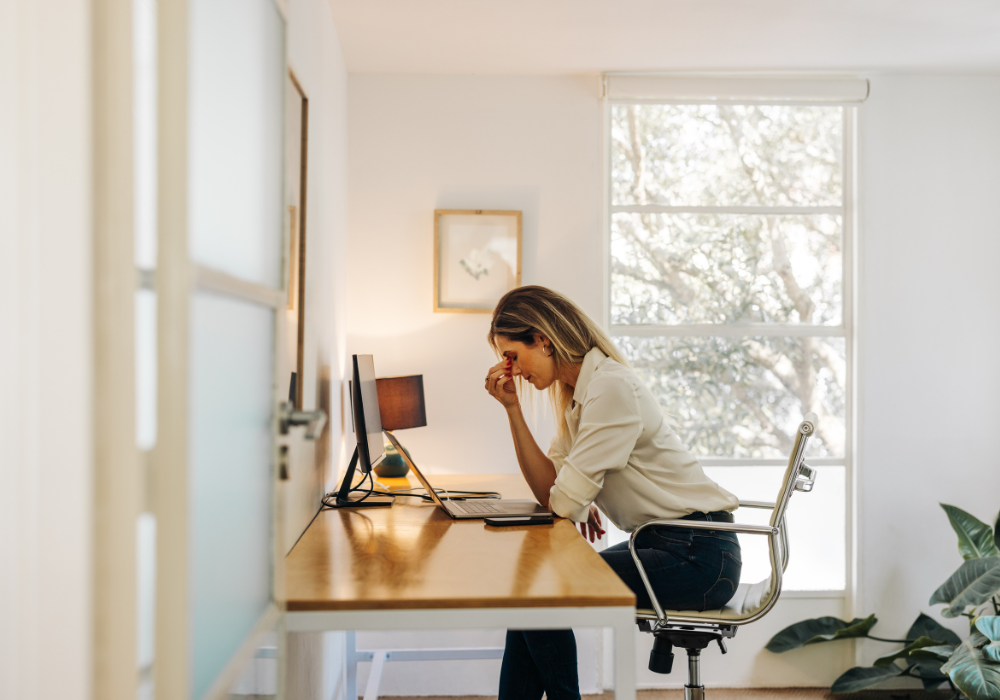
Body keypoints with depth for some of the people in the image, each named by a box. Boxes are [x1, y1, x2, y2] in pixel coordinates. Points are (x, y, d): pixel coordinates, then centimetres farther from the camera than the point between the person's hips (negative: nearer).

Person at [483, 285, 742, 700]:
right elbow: (549, 490, 2)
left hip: (698, 556, -9)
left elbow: (564, 502, -20)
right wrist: (513, 408, -2)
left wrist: (580, 505, 2)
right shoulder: (574, 394, 10)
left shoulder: (611, 386, -20)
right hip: (663, 543, 9)